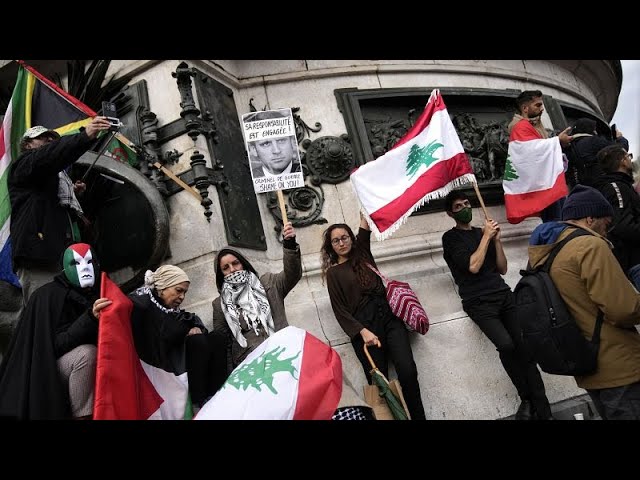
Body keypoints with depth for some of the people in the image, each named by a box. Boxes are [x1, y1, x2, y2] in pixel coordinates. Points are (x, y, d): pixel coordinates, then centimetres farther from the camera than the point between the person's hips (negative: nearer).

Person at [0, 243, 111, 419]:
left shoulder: (99, 293, -1)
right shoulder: (49, 296, -14)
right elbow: (56, 343, -23)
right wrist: (90, 317, -35)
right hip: (48, 369, -6)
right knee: (87, 353, -30)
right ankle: (82, 416, -20)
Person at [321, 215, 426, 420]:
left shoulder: (362, 255, 21)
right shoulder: (333, 272, 11)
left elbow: (365, 230, 15)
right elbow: (340, 311, 2)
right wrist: (362, 332, -11)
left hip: (388, 315, 3)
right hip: (364, 325, -2)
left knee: (407, 370, -19)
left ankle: (418, 416, -12)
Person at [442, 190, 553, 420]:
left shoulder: (483, 232, 19)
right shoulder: (451, 237, 4)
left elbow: (502, 268, 17)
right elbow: (473, 266, -11)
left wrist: (496, 239, 6)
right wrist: (486, 236, -3)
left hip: (503, 295, 5)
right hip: (479, 302, -4)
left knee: (524, 347, -12)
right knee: (506, 345, -25)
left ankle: (543, 410, -9)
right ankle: (526, 399, -5)